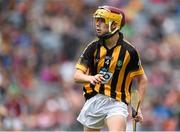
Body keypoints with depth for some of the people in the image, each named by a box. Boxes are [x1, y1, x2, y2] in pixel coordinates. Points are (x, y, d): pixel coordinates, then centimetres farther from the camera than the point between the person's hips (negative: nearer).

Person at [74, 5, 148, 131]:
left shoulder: (128, 51, -4)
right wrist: (91, 78, -28)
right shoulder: (93, 47, 1)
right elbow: (77, 75, -5)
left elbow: (142, 79, 8)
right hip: (94, 101, 3)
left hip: (117, 103, -3)